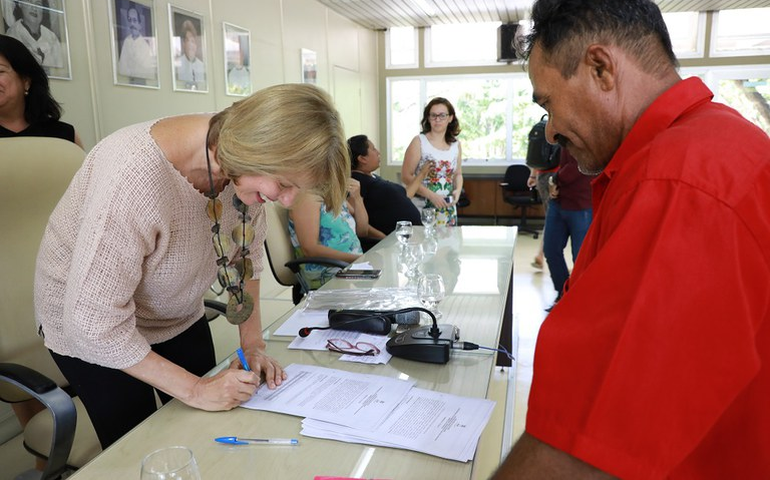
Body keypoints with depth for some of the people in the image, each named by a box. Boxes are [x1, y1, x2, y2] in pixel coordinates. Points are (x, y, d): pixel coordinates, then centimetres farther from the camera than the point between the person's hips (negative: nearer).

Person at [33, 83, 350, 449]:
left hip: (179, 317, 5)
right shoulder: (135, 175, -38)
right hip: (89, 328, -5)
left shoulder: (246, 160, -20)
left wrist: (252, 344, -8)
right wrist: (194, 389, -27)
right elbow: (93, 322, -31)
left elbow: (246, 254, -4)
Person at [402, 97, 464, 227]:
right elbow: (406, 176, -10)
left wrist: (458, 190, -2)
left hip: (448, 208, 4)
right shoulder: (419, 142, -6)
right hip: (422, 207, -4)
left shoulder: (456, 145, 9)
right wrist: (431, 195, -18)